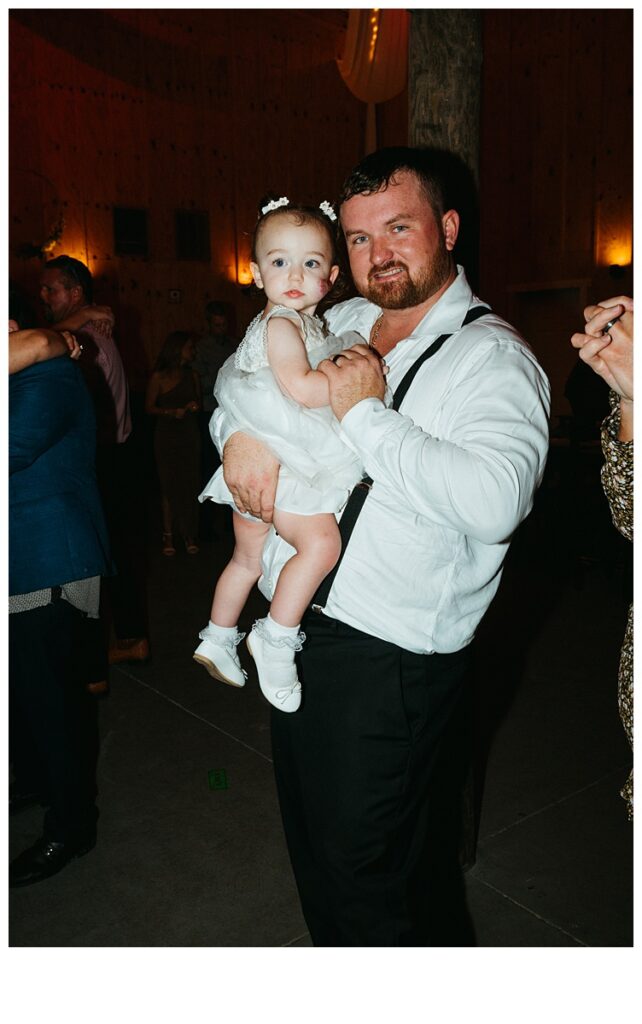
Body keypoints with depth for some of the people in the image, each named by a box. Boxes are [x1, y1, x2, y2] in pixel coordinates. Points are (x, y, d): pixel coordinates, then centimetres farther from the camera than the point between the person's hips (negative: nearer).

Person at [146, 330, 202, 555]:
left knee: (189, 485, -3)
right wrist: (171, 412, -15)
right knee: (169, 485, -1)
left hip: (189, 434, 3)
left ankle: (189, 535, 2)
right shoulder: (159, 377, 0)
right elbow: (149, 407, -1)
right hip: (167, 436, -3)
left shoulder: (192, 376, 11)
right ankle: (168, 535, 5)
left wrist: (194, 407, -2)